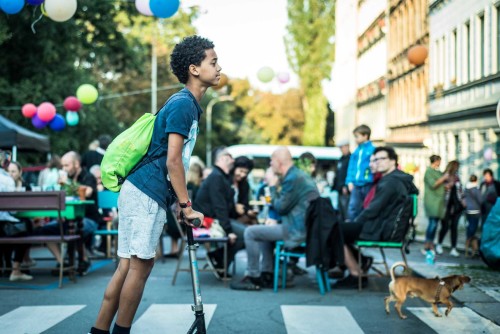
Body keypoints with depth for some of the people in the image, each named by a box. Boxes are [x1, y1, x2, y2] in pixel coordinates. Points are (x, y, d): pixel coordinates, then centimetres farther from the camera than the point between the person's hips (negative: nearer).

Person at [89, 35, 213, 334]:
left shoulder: (189, 105, 18)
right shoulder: (183, 104, -11)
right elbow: (172, 160, -17)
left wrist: (182, 203, 20)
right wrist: (187, 206, -13)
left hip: (143, 194, 9)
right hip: (146, 194, -9)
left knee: (129, 265, 8)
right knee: (140, 264, -5)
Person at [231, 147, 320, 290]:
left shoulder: (292, 178, -18)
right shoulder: (300, 174, 15)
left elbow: (280, 207, -15)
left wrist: (273, 187, -3)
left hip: (297, 232, -11)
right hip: (306, 227, 11)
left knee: (250, 232, -6)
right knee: (264, 230, 29)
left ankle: (253, 277, 1)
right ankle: (266, 275, 25)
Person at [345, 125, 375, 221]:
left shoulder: (372, 150, -5)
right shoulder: (356, 151, 12)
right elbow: (351, 167, 12)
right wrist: (350, 181, 3)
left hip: (367, 184, -5)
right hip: (356, 185, 5)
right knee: (352, 207, -2)